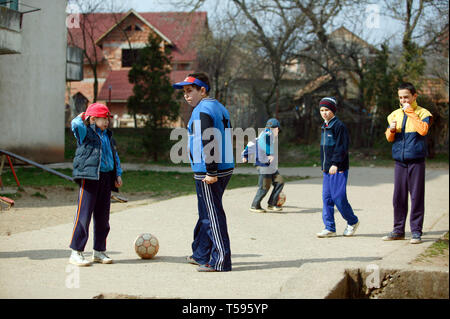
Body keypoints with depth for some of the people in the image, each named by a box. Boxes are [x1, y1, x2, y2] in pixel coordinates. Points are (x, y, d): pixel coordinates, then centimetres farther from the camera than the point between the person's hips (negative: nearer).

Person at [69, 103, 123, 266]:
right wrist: (81, 118, -3)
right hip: (89, 177, -7)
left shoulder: (108, 136, 19)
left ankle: (99, 251, 20)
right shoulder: (85, 132, -2)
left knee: (103, 216, 10)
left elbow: (115, 156, 24)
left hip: (106, 179, 7)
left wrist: (118, 174, 14)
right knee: (84, 215, -8)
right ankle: (76, 252, -3)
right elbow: (76, 125, -24)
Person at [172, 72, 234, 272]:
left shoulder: (202, 110, -13)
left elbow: (209, 142, -23)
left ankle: (221, 261, -3)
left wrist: (211, 171, -23)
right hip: (224, 169, 10)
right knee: (206, 214, 19)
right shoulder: (219, 108, 18)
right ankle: (201, 255, 30)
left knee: (213, 216, -5)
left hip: (208, 174, -10)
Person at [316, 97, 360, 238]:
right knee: (326, 197, 4)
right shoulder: (325, 127, 16)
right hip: (327, 169, 8)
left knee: (338, 197, -7)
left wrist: (335, 163, -21)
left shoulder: (339, 126, -11)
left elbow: (342, 147, -16)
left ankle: (352, 221, 13)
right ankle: (330, 228, 8)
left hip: (338, 169, -8)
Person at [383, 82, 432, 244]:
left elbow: (423, 130, -18)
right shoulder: (395, 114, 14)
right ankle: (398, 230, 13)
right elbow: (389, 138, 15)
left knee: (417, 196, -2)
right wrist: (391, 130, -7)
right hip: (400, 161, 4)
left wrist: (410, 112, -13)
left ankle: (416, 231, 3)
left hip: (416, 160, -4)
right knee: (398, 197, 5)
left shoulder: (422, 113, 1)